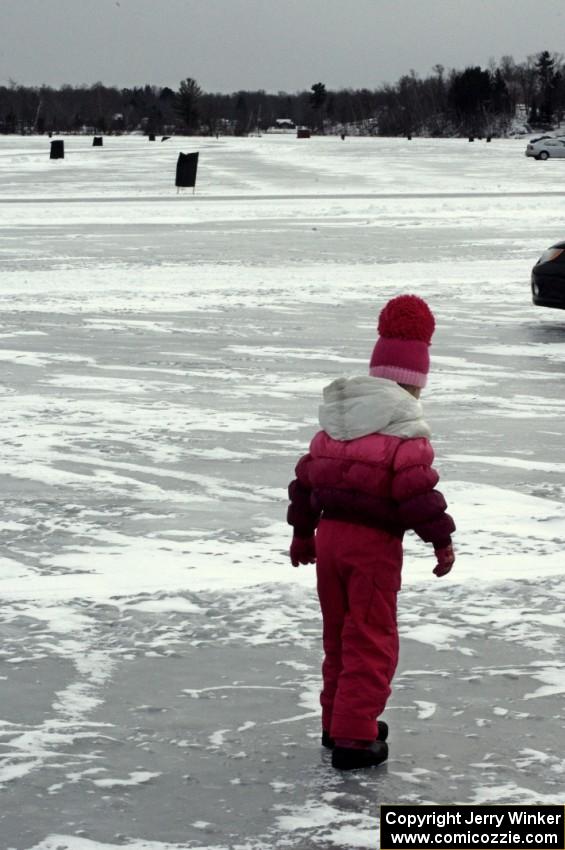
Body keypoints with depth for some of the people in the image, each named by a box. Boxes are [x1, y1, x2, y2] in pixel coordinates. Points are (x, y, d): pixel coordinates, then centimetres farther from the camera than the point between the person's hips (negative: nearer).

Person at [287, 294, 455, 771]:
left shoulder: (336, 417, 11)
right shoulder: (404, 423, -13)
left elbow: (308, 473, 17)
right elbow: (416, 486, -20)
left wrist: (303, 530, 28)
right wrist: (442, 539, -11)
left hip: (329, 535, 7)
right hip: (374, 543, -7)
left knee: (339, 636, 20)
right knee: (372, 642, 1)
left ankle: (337, 722, 31)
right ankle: (354, 740, 0)